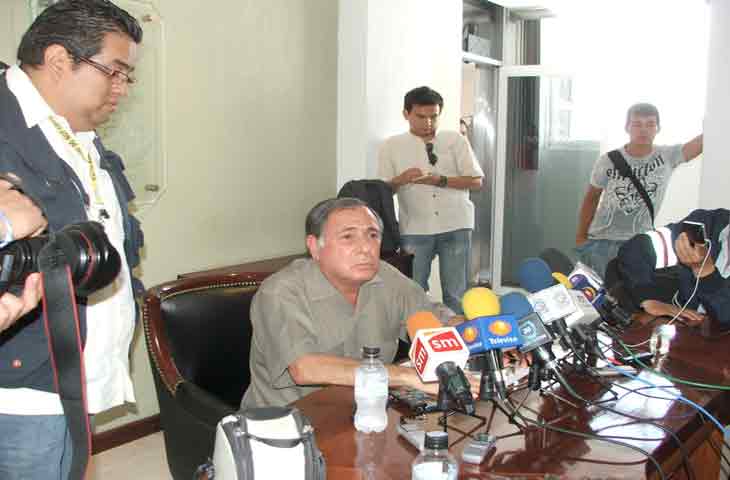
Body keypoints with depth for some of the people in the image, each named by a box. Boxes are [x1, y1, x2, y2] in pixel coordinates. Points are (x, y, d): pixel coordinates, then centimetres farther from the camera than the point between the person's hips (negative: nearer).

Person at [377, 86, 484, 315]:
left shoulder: (456, 140, 6)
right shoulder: (391, 146, 7)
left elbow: (476, 181, 2)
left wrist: (440, 180, -12)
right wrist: (401, 180, -15)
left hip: (455, 226, 0)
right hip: (414, 229, 0)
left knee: (456, 293, 5)